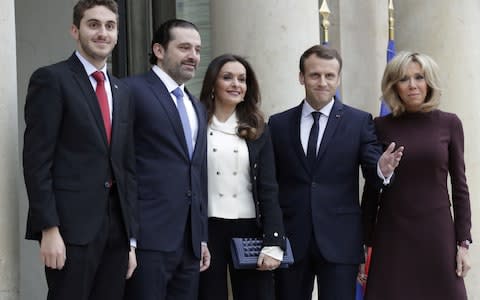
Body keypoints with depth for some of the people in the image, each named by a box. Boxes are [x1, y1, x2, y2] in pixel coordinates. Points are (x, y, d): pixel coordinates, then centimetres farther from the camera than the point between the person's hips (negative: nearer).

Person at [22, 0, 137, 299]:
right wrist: (49, 228, -16)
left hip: (116, 228, 6)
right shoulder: (51, 79, -3)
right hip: (71, 225, -6)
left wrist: (131, 237, 12)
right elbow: (37, 160, -9)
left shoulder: (123, 92, 17)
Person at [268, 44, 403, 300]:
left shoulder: (359, 122, 3)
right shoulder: (278, 124, 7)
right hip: (290, 239, 2)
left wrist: (382, 169, -24)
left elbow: (372, 175, 0)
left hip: (340, 241, -1)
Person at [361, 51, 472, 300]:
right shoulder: (380, 127, 1)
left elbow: (459, 185, 3)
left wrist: (463, 242, -2)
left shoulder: (449, 124, 1)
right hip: (392, 235, 0)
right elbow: (371, 189, 4)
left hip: (437, 233, 0)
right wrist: (366, 243, 2)